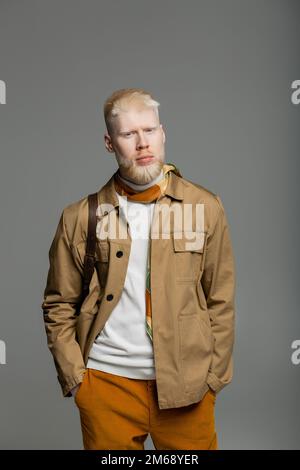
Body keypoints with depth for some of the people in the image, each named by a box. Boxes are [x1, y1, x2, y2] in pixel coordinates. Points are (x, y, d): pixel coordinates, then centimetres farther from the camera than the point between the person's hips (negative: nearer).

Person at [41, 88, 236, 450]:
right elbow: (59, 306, 4)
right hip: (106, 380, 0)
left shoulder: (205, 207, -1)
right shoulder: (80, 217, -1)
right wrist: (74, 376, -2)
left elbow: (220, 301, 2)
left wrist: (214, 376, -1)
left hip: (186, 384, 0)